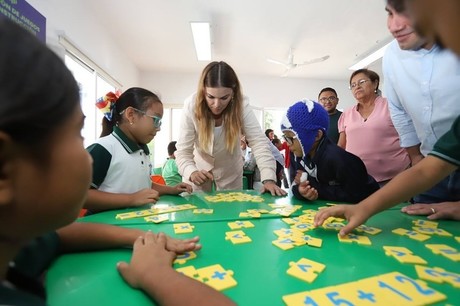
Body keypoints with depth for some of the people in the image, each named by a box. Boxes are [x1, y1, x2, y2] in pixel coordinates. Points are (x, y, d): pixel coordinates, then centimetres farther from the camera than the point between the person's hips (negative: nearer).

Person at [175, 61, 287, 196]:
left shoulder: (241, 105, -26)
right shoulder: (191, 105, -26)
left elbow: (259, 143, -27)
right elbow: (183, 150, -24)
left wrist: (269, 179, -41)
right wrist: (192, 172, -45)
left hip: (231, 172, 1)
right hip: (200, 170, 0)